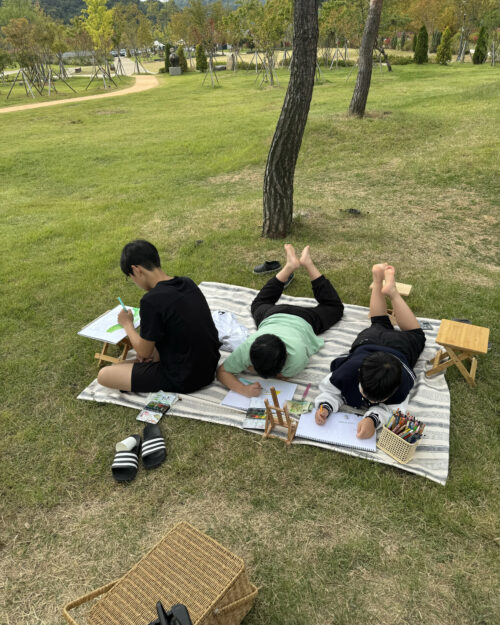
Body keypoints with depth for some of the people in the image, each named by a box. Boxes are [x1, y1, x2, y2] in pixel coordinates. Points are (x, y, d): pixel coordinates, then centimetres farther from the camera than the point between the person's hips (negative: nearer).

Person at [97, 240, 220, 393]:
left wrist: (127, 323, 5)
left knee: (104, 375, 1)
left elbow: (144, 352, -11)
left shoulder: (152, 300, -24)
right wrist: (146, 348, 9)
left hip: (183, 381, -8)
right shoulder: (188, 283, -2)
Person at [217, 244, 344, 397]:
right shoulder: (247, 348, -43)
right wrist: (242, 389, -50)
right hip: (272, 316, 1)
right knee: (258, 305, 38)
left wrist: (252, 369, -35)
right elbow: (221, 371, -32)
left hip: (301, 320, -1)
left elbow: (285, 376, -28)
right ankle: (290, 266, 39)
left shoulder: (297, 356, -48)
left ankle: (307, 264, 34)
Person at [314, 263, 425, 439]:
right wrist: (324, 407, -51)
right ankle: (379, 279, 48)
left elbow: (388, 408, -36)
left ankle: (391, 291, 36)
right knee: (379, 325, 35)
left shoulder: (403, 383, -49)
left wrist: (373, 419, -58)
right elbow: (330, 390, -30)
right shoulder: (349, 368, -46)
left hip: (400, 346, 0)